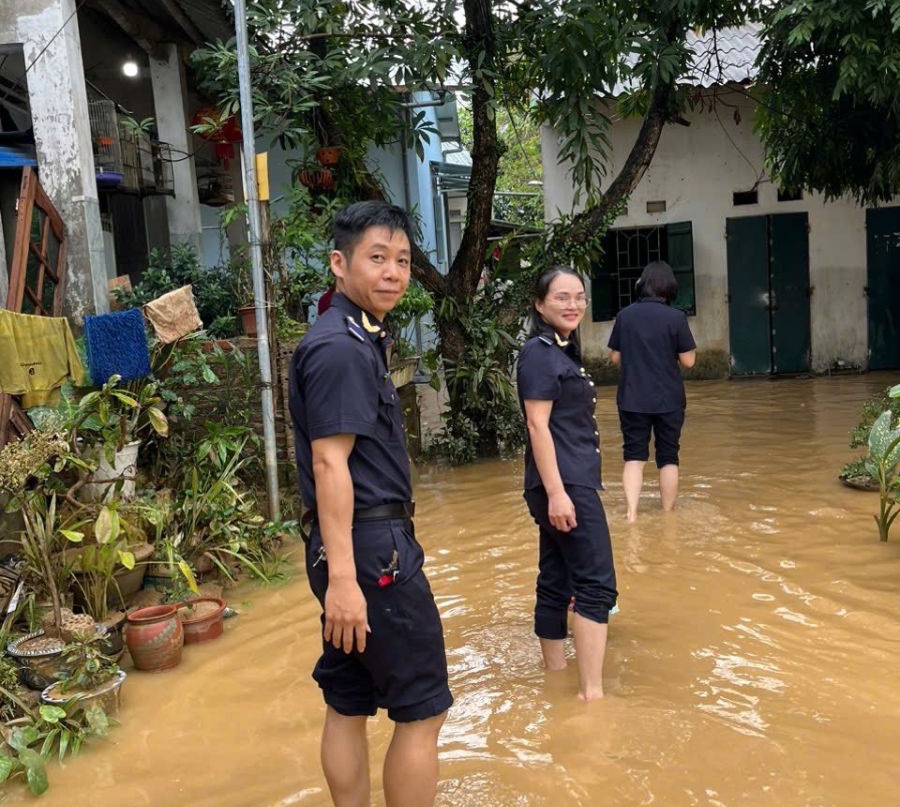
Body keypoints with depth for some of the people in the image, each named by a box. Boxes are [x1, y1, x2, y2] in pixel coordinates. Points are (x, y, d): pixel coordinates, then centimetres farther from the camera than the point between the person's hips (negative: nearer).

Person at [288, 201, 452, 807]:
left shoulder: (359, 339, 15)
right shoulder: (342, 348, -16)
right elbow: (329, 463, -22)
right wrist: (341, 576, -25)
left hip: (357, 547, 10)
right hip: (371, 549, -10)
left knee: (349, 706, 16)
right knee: (423, 710, 2)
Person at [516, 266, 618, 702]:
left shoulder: (563, 351, 17)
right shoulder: (539, 352, -12)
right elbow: (537, 425, -18)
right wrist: (556, 492, -24)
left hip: (571, 482, 9)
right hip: (563, 485, -9)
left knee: (556, 582, 13)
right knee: (597, 584, -7)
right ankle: (592, 692, -3)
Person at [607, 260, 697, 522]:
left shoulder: (625, 315, -3)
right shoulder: (676, 317, -10)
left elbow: (615, 357, 3)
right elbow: (688, 360, -7)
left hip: (632, 399, 1)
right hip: (669, 400, -1)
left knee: (634, 456, 7)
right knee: (668, 457, 13)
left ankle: (631, 513, -7)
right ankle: (667, 513, 23)